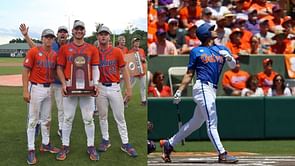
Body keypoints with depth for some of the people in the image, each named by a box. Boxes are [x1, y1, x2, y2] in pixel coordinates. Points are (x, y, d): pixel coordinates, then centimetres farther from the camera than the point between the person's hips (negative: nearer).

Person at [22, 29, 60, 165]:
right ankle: (31, 149, 1)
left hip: (48, 88, 6)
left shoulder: (54, 54, 6)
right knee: (33, 120, -3)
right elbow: (26, 71, -10)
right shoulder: (33, 51, -9)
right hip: (36, 88, -6)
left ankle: (45, 144, 29)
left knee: (46, 119, 15)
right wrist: (25, 91, -15)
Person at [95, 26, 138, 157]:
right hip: (100, 88, 1)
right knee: (102, 116, 10)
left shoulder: (117, 51, -2)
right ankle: (105, 140, 24)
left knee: (120, 117, 1)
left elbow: (124, 70, 0)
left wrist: (128, 89, -4)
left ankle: (125, 144, 6)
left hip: (115, 87, -1)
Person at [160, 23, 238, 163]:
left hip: (212, 90, 7)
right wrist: (179, 91, -2)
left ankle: (168, 144, 25)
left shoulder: (221, 49, 17)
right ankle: (222, 154, -11)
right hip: (203, 87, -7)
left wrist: (229, 57, -15)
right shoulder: (196, 51, 4)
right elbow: (189, 74, 5)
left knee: (196, 122, 13)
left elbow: (233, 66, 7)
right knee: (212, 123, -10)